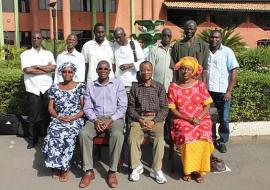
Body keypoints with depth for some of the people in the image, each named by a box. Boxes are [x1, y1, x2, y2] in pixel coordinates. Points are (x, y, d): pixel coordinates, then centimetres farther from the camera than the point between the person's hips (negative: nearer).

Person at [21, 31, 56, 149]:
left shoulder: (48, 53, 12)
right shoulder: (25, 54, 5)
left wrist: (37, 66, -10)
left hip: (47, 87, 2)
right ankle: (32, 139, 15)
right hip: (33, 88, -1)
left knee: (48, 113, 6)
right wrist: (46, 68, -7)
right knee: (34, 115, 2)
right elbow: (27, 70, -11)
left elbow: (53, 68, -4)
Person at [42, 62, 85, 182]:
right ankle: (57, 166, -10)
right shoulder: (54, 88, 13)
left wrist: (72, 118, -13)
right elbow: (50, 107, 13)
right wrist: (57, 116, -7)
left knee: (67, 136, -33)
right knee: (53, 135, -30)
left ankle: (64, 167, -15)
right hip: (58, 120, 3)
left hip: (76, 120, -2)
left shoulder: (81, 87, 4)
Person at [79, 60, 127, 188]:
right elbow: (87, 107, 6)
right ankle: (88, 171, -18)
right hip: (96, 118, 2)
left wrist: (111, 120, -14)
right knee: (84, 133, -28)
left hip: (114, 118, -2)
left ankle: (112, 171, -20)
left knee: (117, 135, -34)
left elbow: (122, 107, -1)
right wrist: (95, 120, -13)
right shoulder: (90, 86, 12)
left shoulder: (118, 84, 6)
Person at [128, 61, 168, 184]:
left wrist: (154, 121, -11)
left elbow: (164, 108, 3)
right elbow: (131, 107, 8)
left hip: (156, 118, -1)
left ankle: (157, 170, -18)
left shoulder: (159, 87, 9)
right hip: (138, 118, 1)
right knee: (133, 137, -27)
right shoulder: (135, 87, 12)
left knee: (160, 138, -29)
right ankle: (137, 167, -10)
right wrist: (140, 120, -9)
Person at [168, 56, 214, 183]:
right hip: (182, 120, -1)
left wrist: (199, 118, -15)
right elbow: (172, 109, 0)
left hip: (201, 119, 1)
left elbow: (207, 106, 2)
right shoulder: (173, 87, 2)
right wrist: (188, 119, -13)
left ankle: (198, 169, -12)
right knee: (187, 135, -31)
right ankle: (188, 169, -13)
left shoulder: (200, 85, 4)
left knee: (203, 134, -29)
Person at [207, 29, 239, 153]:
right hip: (207, 91, 2)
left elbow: (234, 72, -4)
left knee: (224, 120, 3)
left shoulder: (227, 52, -1)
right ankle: (212, 140, 28)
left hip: (223, 92, -2)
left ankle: (222, 142, 20)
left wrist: (229, 91, -10)